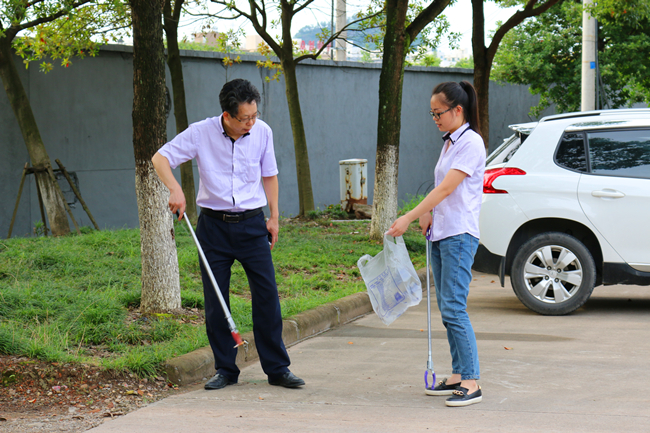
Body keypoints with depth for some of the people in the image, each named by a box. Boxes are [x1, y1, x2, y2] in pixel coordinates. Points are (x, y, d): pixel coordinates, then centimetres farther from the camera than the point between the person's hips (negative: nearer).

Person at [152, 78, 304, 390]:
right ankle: (225, 370, 13)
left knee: (267, 294, -3)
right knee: (215, 300, 2)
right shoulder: (201, 133, -9)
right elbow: (160, 158, -7)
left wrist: (274, 216, 12)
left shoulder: (262, 132, -1)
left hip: (252, 224, 1)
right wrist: (175, 189, -25)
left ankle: (277, 368, 6)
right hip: (214, 225, -1)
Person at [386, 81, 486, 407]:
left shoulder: (471, 142, -12)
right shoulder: (449, 142, 17)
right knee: (446, 308, 9)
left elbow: (447, 188, -19)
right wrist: (428, 214, 9)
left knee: (454, 307, -14)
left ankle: (471, 383, -12)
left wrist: (409, 218, -22)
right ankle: (458, 376, 14)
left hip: (460, 235, -9)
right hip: (440, 233, 9)